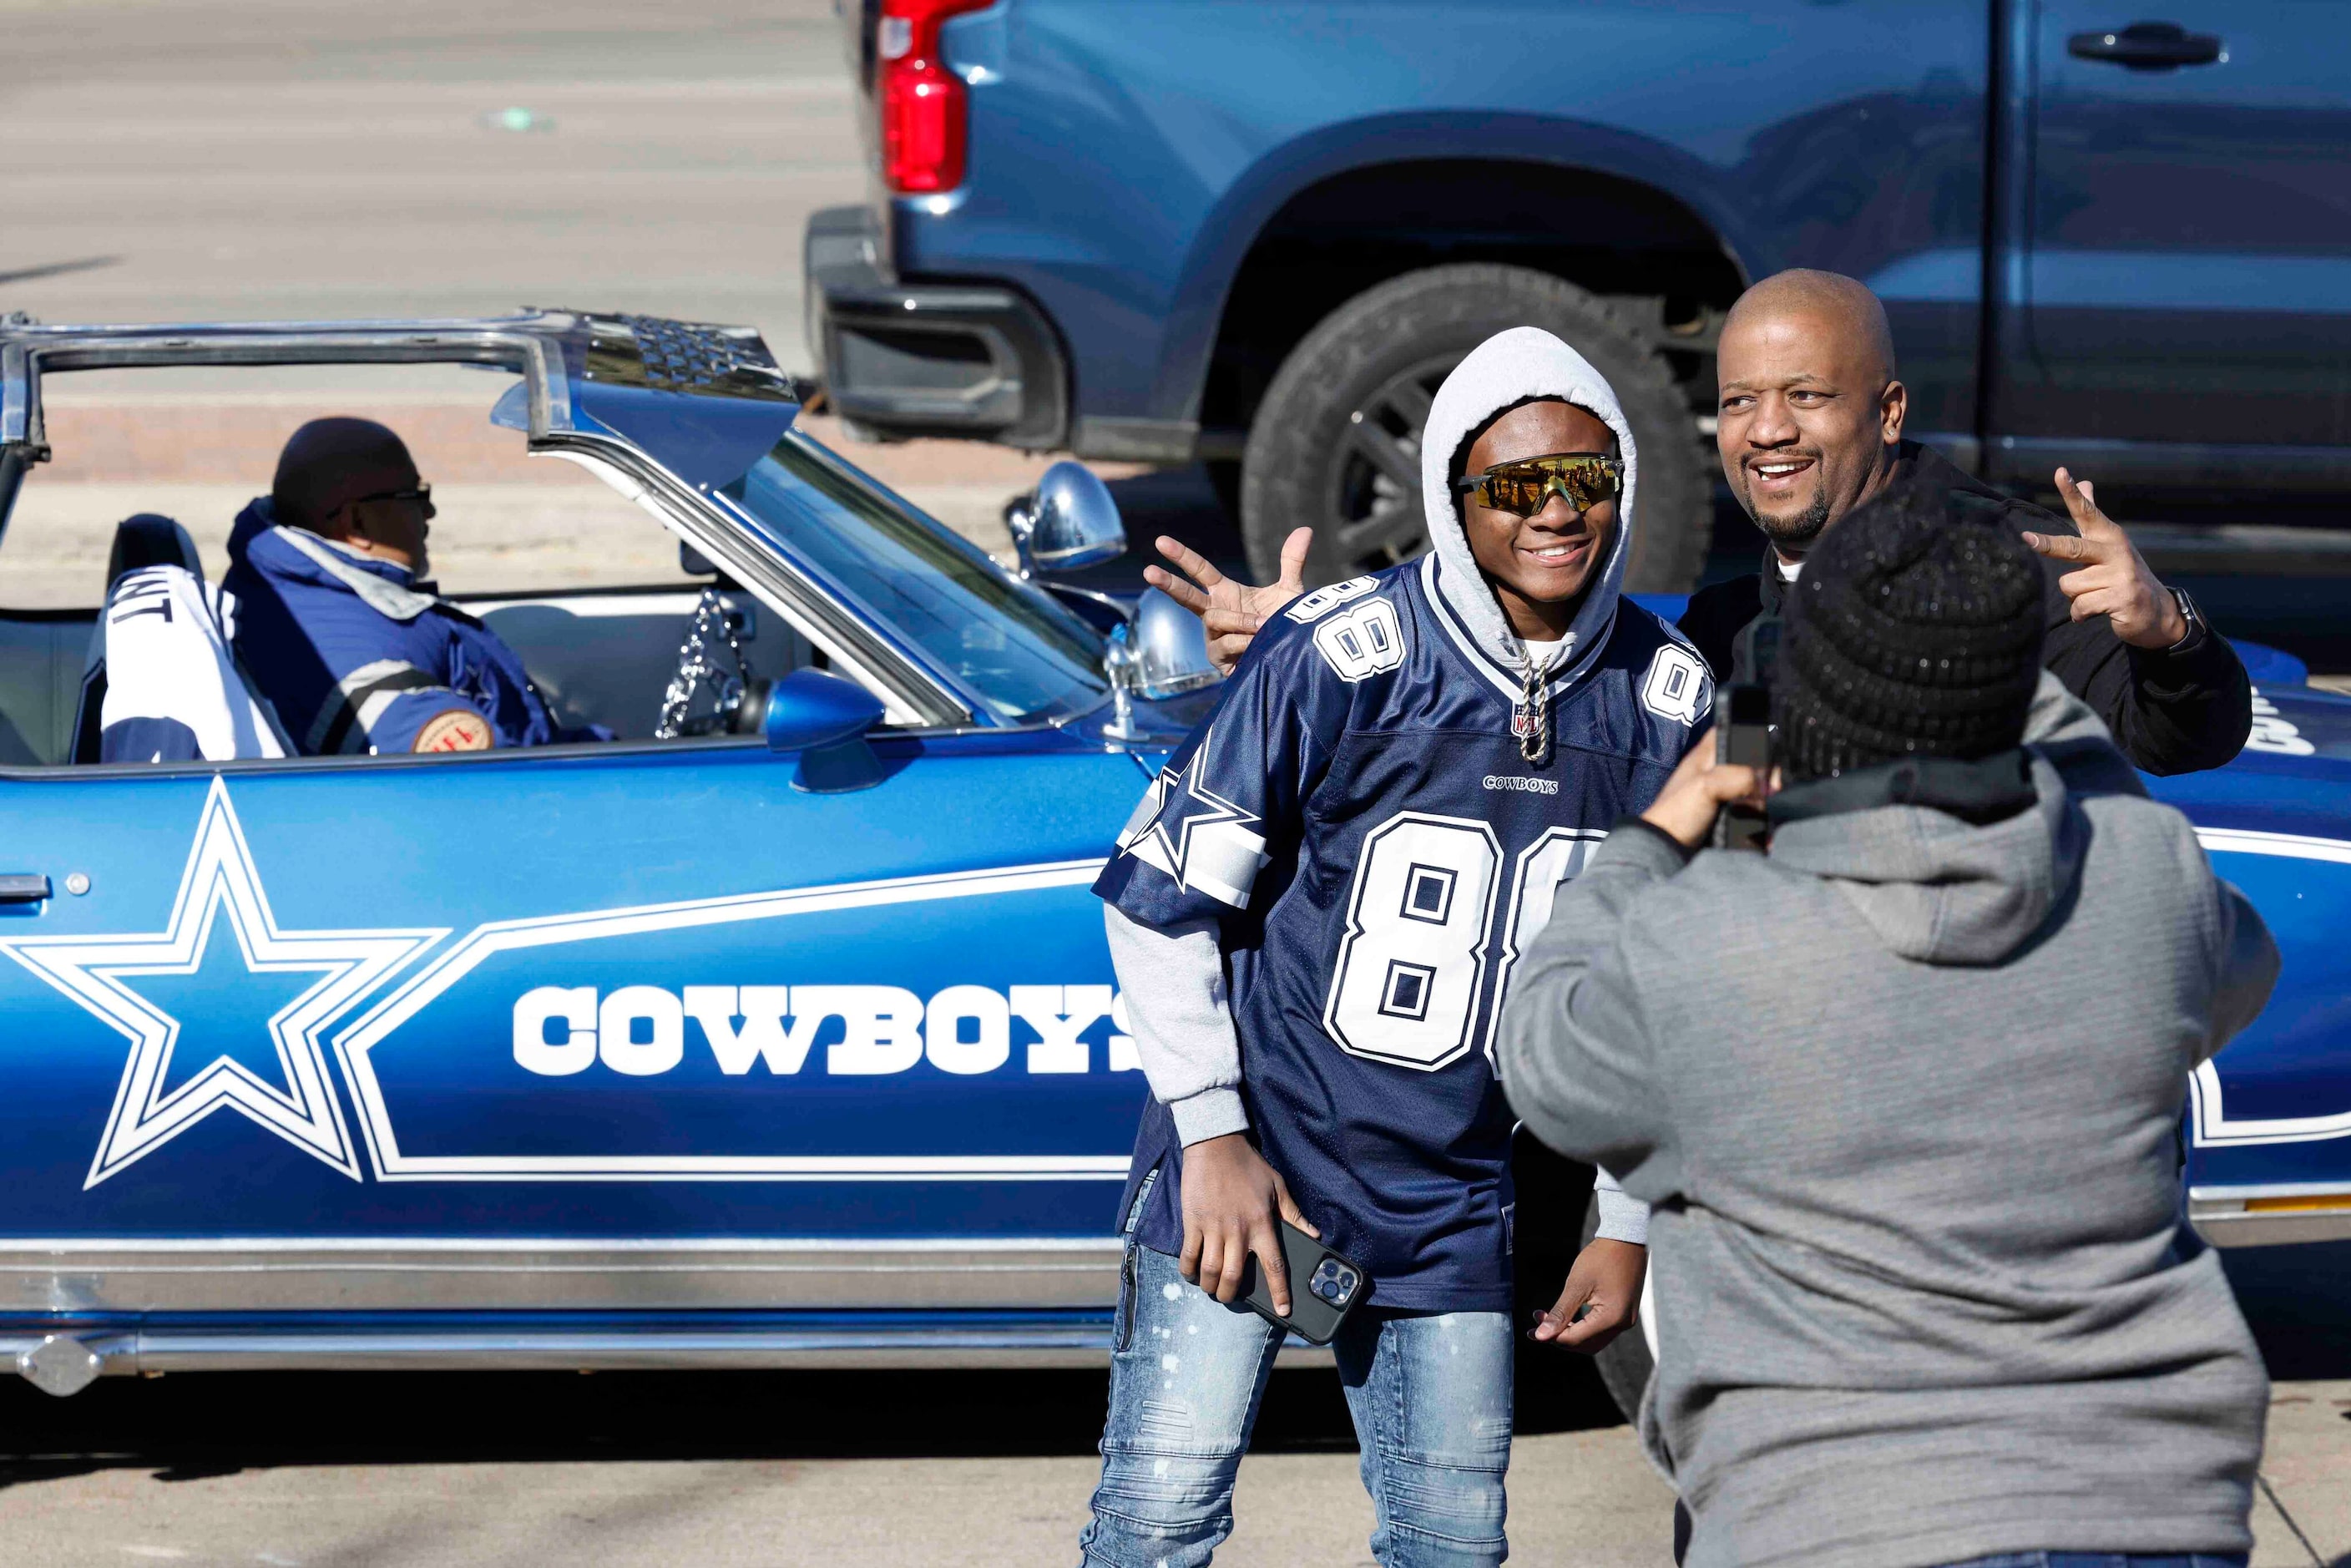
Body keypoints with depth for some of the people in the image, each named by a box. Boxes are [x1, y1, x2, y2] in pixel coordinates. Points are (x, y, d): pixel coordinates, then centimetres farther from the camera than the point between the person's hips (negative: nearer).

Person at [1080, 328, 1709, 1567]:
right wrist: (1211, 1134, -12)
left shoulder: (1669, 704, -2)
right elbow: (1160, 894, -8)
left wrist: (1628, 1225, 8)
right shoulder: (1340, 659, -15)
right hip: (1251, 1154, -4)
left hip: (1456, 1206, 4)